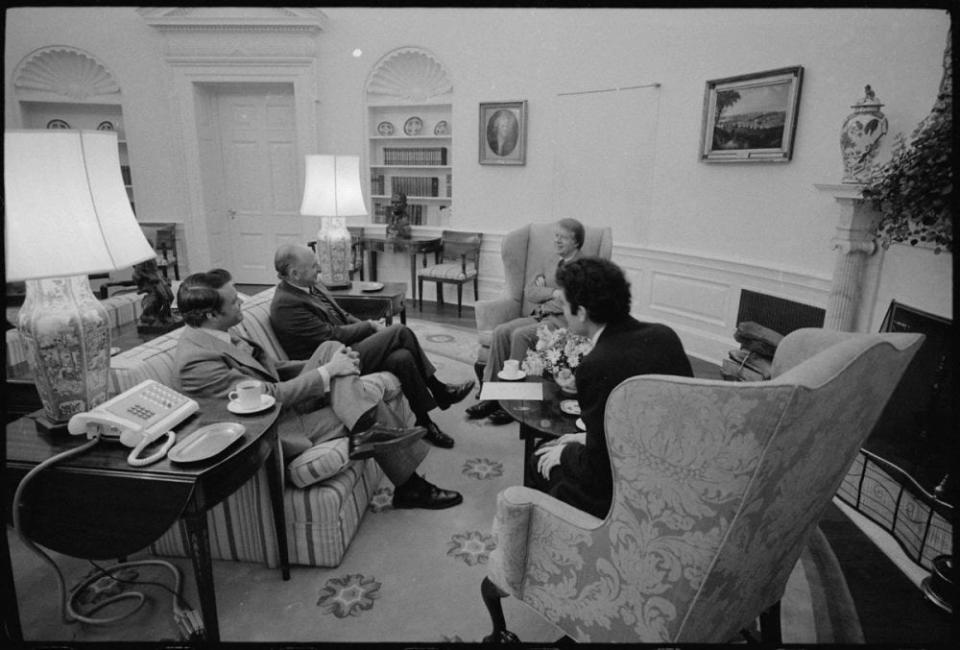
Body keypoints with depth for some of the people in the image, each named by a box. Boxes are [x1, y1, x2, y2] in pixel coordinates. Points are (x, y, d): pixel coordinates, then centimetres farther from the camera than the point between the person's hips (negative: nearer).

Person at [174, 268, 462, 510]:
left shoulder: (214, 334, 4)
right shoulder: (197, 360, -25)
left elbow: (268, 369, 12)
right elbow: (269, 396, -26)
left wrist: (328, 361, 0)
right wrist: (329, 371, -19)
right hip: (275, 432, -9)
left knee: (330, 348, -13)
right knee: (371, 397, -13)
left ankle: (365, 431, -28)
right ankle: (409, 487, -2)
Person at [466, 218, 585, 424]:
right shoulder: (550, 263, 22)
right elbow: (528, 292, 12)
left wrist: (543, 292, -4)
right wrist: (553, 293, -5)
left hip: (563, 321, -6)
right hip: (539, 316, 6)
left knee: (520, 335, -31)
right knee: (500, 332, -20)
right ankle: (492, 395, -19)